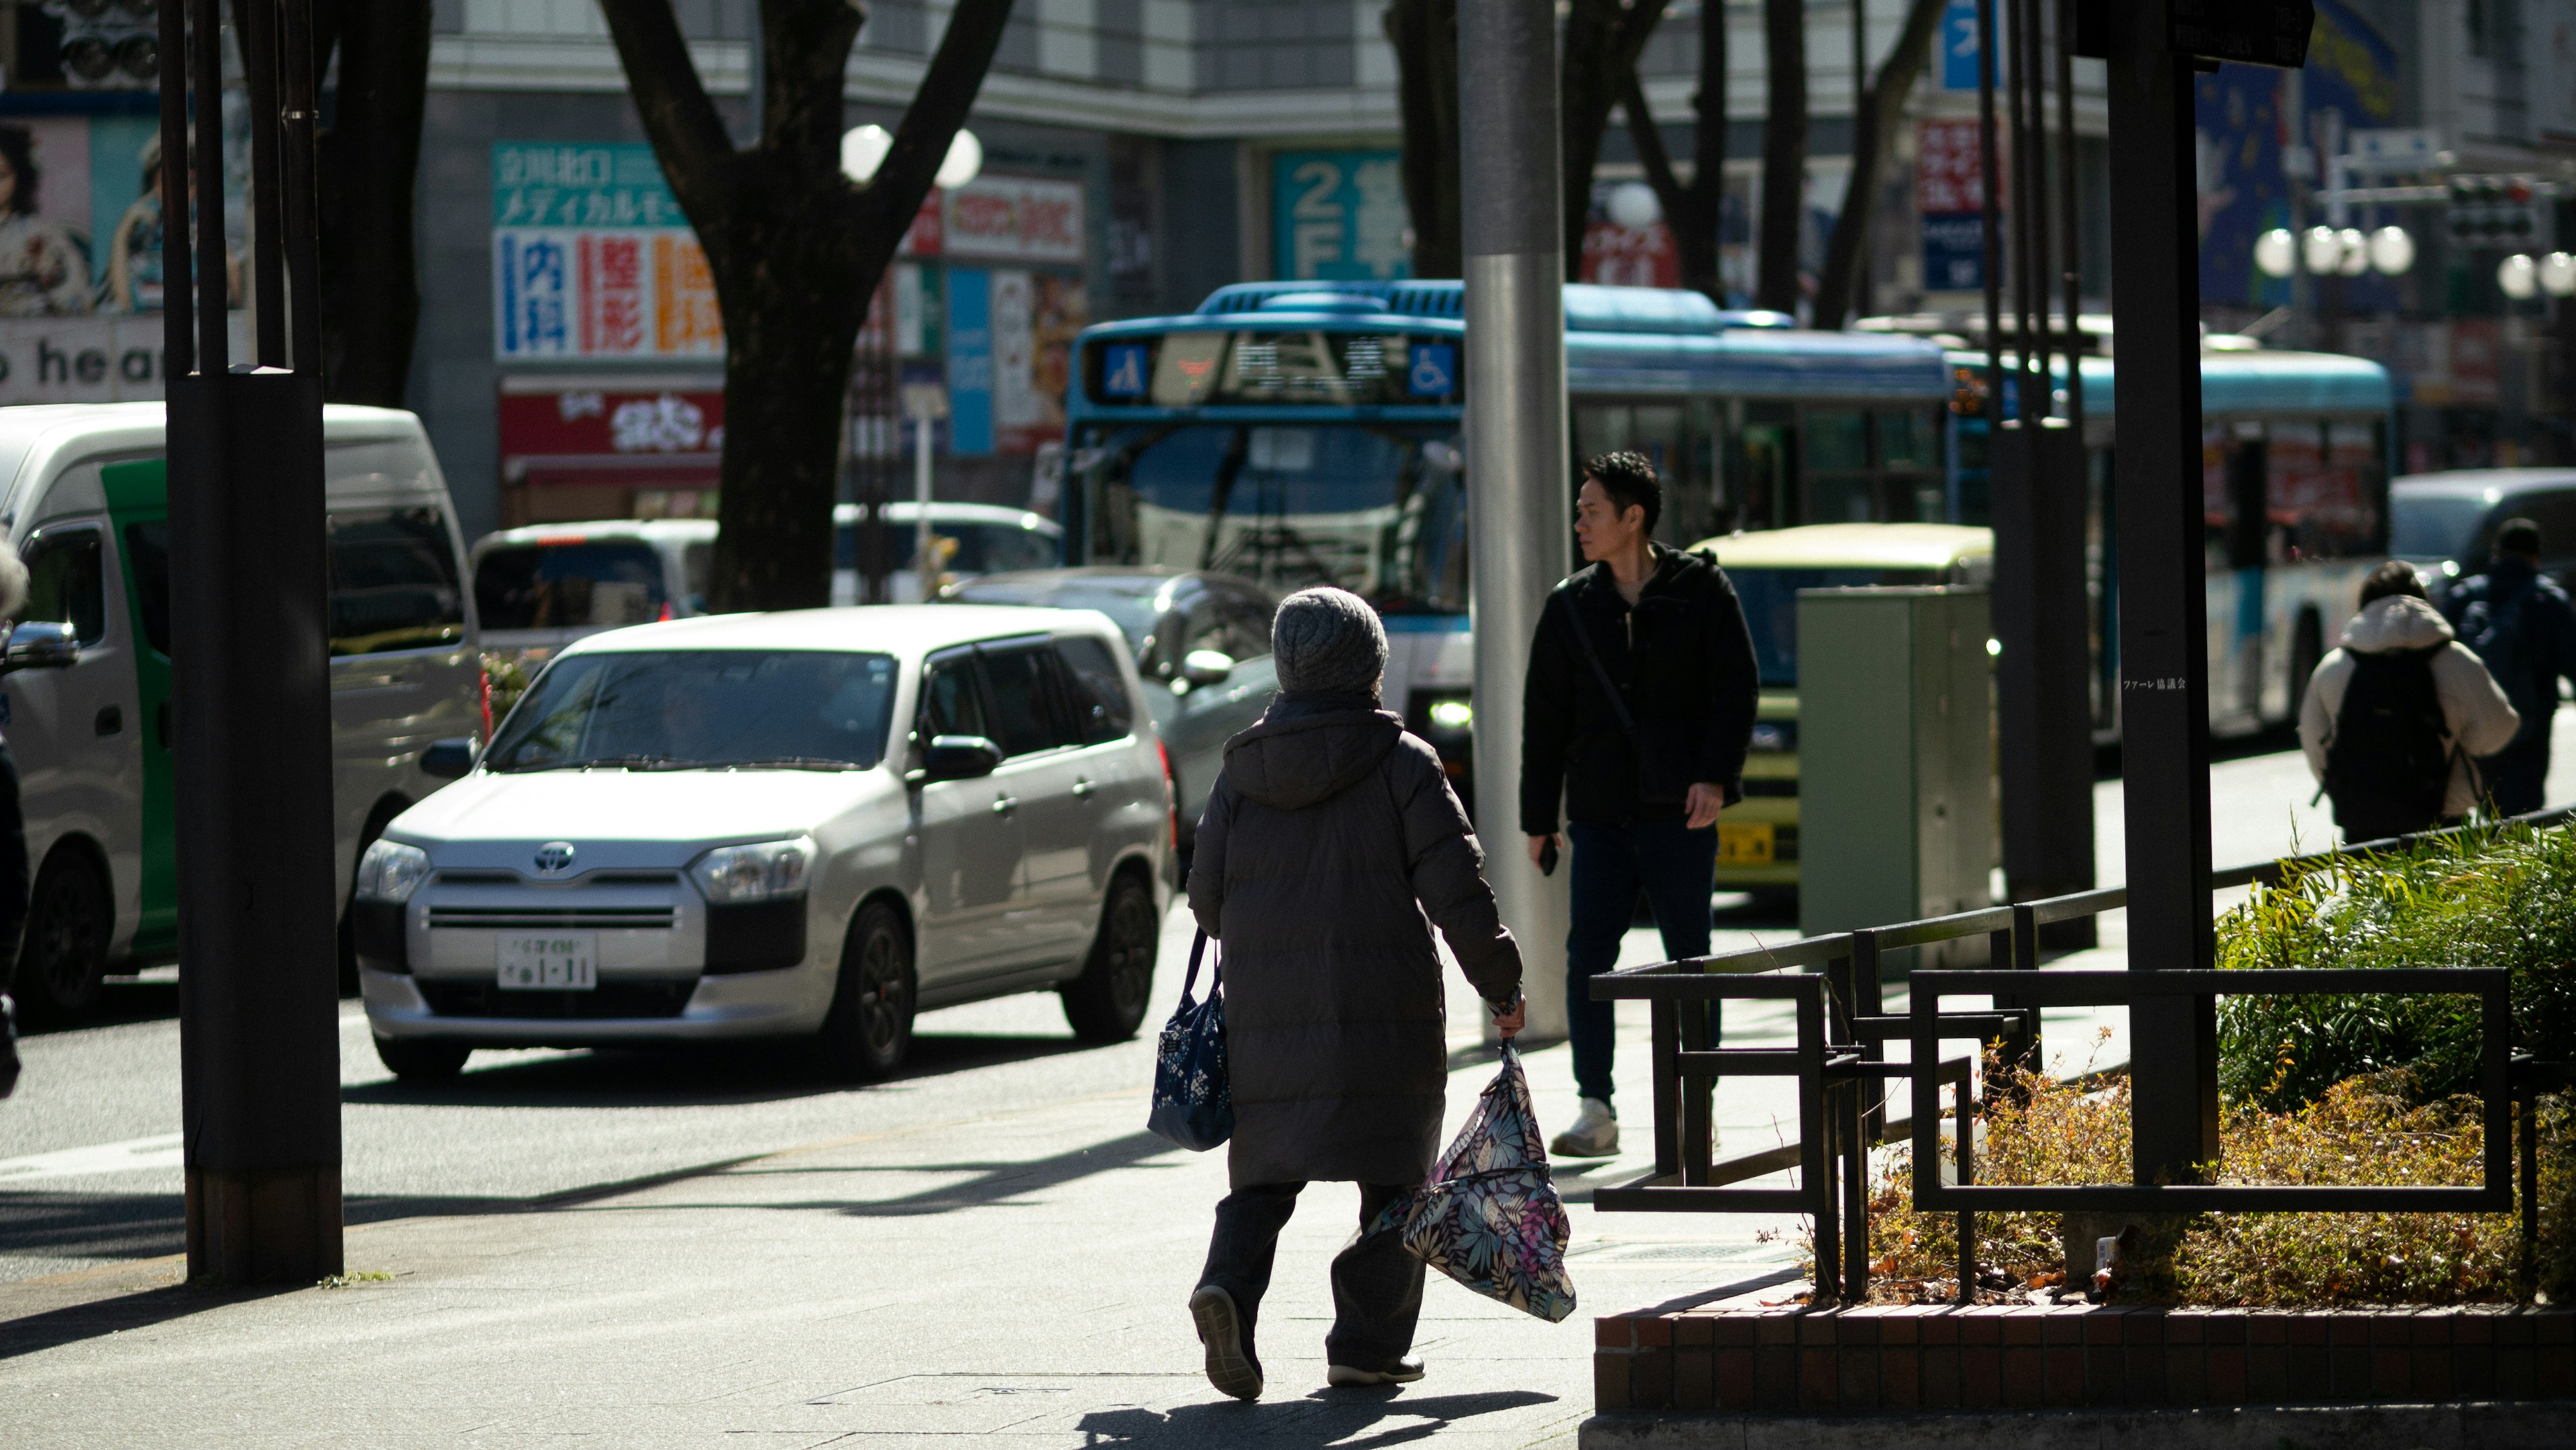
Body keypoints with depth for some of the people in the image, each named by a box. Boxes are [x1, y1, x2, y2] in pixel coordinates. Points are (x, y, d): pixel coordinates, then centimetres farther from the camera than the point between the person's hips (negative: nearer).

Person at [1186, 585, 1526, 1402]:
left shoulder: (1241, 775, 7)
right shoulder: (1401, 764, -4)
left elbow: (1207, 902, 11)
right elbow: (1456, 888, -7)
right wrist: (1500, 985, 4)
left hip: (1265, 1018, 3)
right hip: (1382, 1013, -3)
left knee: (1266, 1168, 12)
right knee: (1393, 1179, 8)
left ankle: (1229, 1282, -14)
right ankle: (1369, 1343, 5)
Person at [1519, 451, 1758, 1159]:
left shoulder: (1701, 591, 0)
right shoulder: (1572, 607, 8)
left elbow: (1737, 691, -1)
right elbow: (1544, 720, 11)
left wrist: (1716, 777, -14)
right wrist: (1538, 819, 9)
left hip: (1680, 814, -3)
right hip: (1601, 816, 3)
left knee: (1689, 960, 2)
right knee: (1588, 956, -6)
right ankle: (1597, 1112, -1)